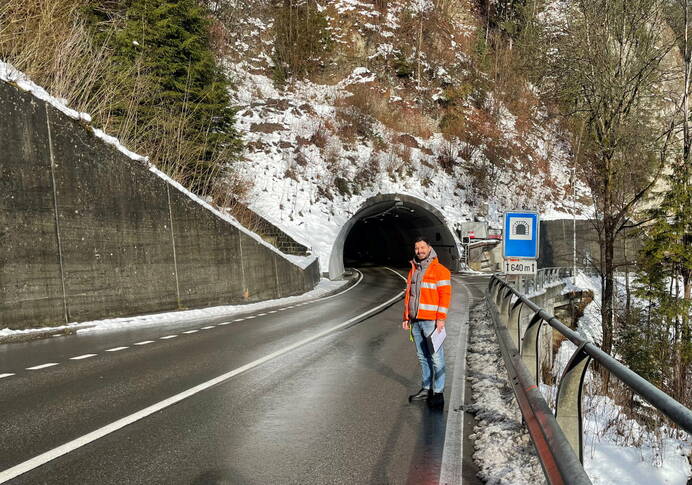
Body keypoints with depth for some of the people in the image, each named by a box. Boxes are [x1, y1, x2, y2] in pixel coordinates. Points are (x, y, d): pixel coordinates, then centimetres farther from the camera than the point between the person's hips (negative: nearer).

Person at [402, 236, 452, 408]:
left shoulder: (440, 270, -5)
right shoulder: (413, 271, 16)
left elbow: (445, 295, -10)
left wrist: (441, 319, -16)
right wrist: (406, 317, 15)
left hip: (431, 321, -7)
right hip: (416, 321, 7)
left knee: (436, 358, -4)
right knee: (422, 357, 13)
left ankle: (438, 392, 3)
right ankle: (426, 389, 22)